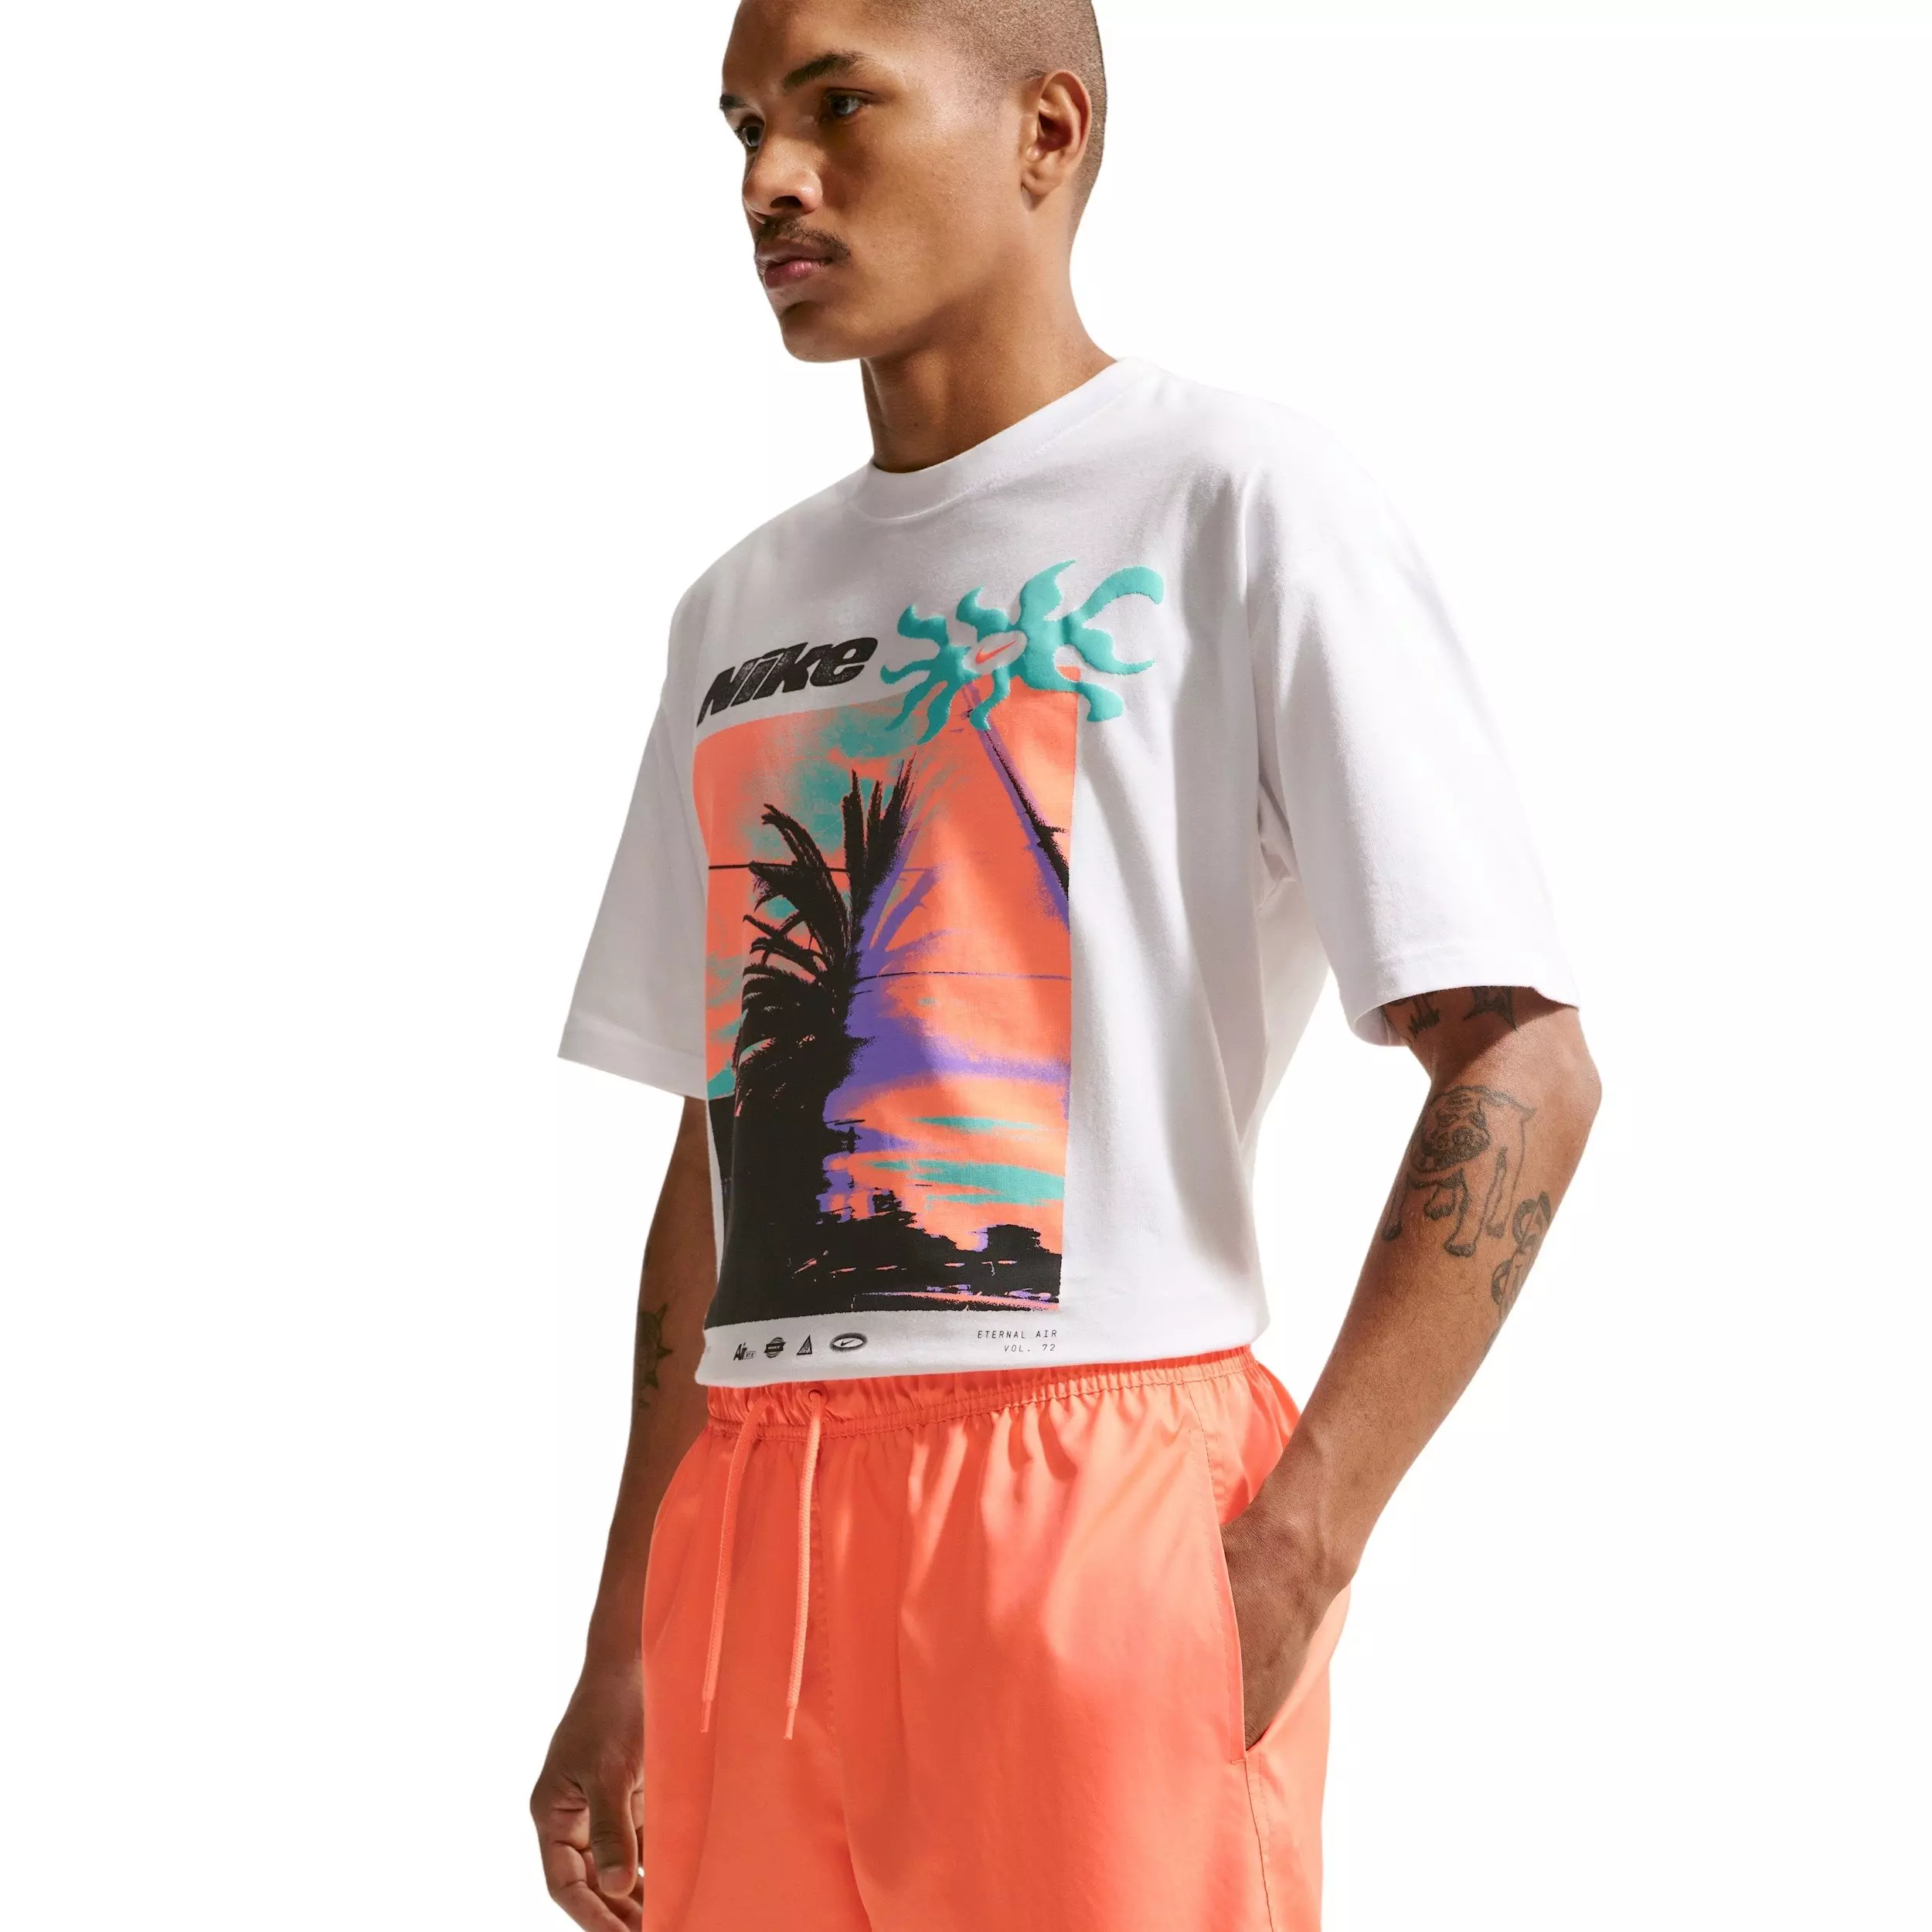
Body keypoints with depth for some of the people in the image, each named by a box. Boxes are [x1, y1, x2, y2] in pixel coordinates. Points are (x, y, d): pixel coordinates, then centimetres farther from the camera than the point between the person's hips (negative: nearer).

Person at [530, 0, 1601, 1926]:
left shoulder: (1237, 502, -1)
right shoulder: (740, 609, 18)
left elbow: (1522, 1067, -8)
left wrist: (1283, 1570, -16)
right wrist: (623, 1651, 13)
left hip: (1099, 1500, -6)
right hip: (758, 1544, 6)